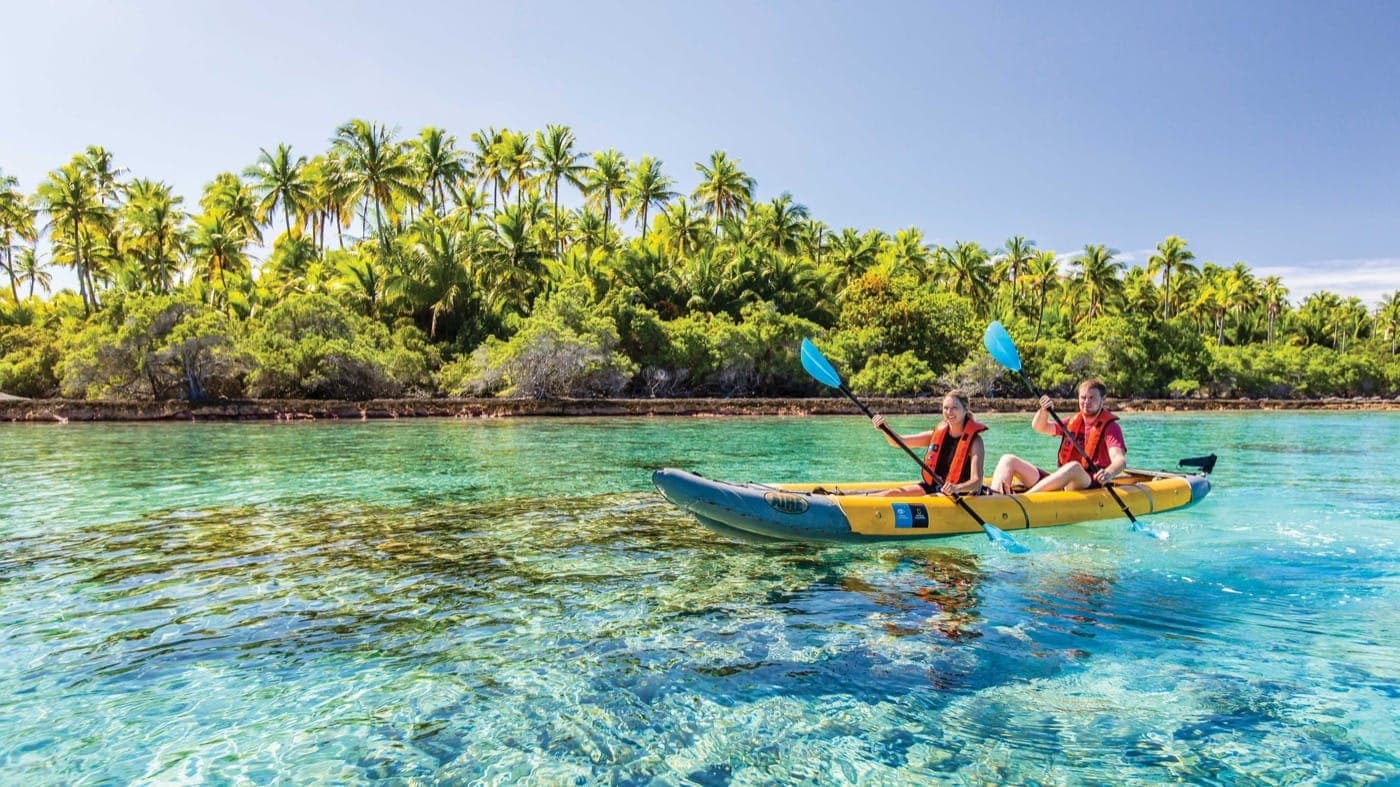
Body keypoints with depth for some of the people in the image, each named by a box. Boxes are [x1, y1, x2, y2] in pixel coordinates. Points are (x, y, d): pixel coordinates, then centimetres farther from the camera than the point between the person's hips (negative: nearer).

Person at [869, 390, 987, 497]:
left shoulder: (974, 440, -12)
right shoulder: (937, 434, 4)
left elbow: (977, 482, -23)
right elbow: (898, 442, 4)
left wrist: (957, 488, -45)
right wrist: (884, 428, -16)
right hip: (932, 487, 6)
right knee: (895, 493, -17)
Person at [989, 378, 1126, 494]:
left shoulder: (1110, 426, -1)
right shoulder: (1073, 422, 17)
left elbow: (1120, 459, -16)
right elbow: (1039, 427, 17)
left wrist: (1108, 473, -40)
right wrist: (1044, 411, -5)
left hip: (1091, 485, -6)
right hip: (1060, 483, 6)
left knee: (1074, 466, -41)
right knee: (1008, 460, -4)